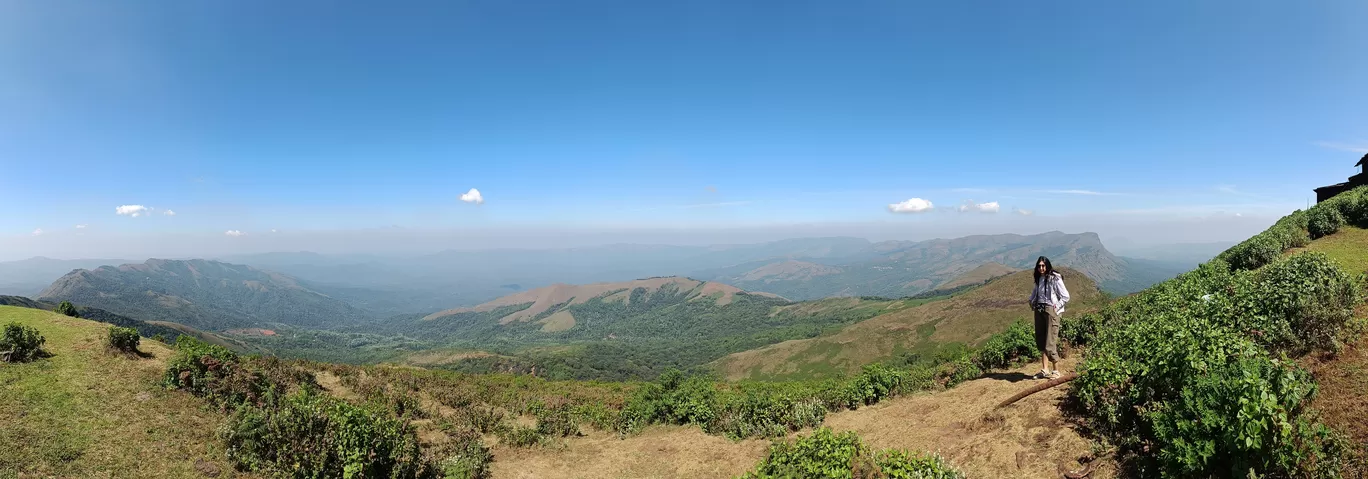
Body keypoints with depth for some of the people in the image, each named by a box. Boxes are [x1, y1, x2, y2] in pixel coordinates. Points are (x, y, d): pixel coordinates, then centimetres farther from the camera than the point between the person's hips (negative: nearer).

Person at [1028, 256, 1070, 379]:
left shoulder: (1055, 279, -9)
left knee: (1050, 343, -7)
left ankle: (1056, 371, 5)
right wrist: (1032, 302, 15)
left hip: (1051, 310, -7)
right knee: (1041, 341, 8)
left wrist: (1056, 307, -10)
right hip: (1039, 311, 7)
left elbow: (1065, 296, -7)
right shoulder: (1039, 279, 11)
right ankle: (1044, 370, 15)